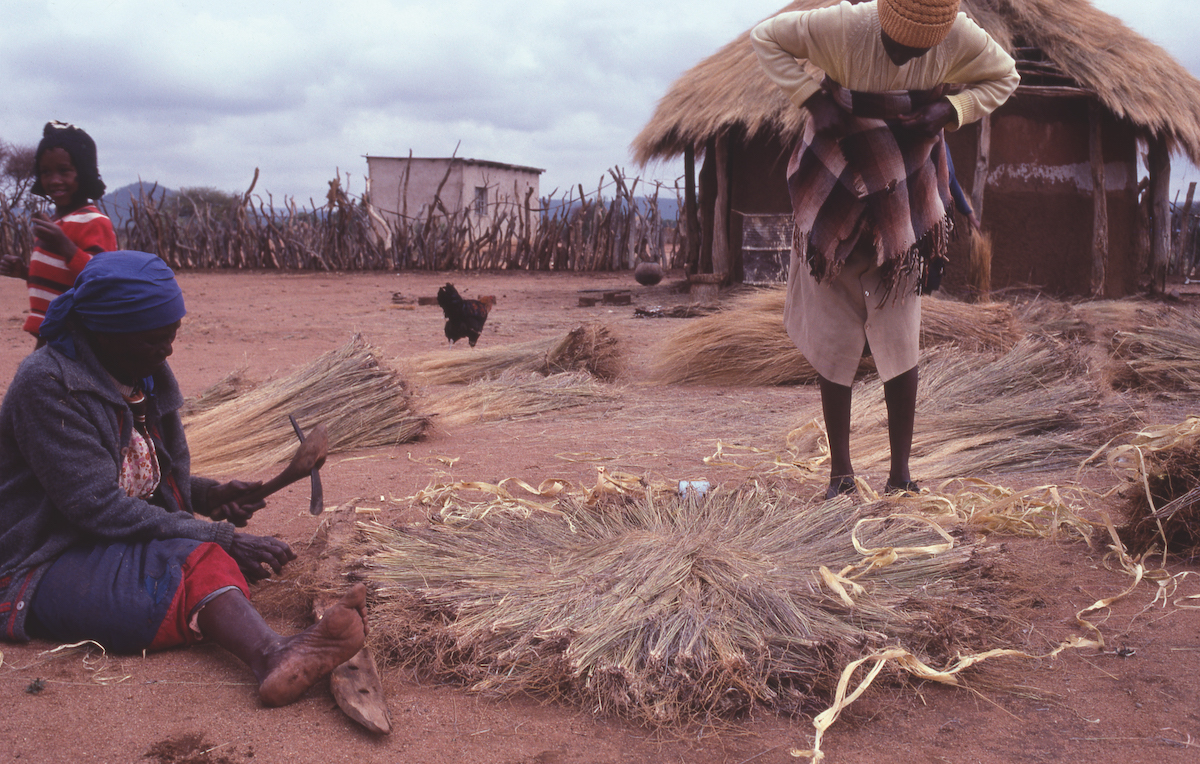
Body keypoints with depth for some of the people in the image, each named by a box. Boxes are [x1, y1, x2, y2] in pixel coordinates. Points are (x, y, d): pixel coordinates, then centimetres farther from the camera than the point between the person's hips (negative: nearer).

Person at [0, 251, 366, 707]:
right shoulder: (47, 384, -19)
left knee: (204, 561, -17)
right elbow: (99, 506, -26)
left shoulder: (146, 377, 9)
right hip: (49, 563, -14)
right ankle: (275, 660, -64)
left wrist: (211, 495, 0)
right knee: (197, 562, -37)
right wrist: (218, 537, -27)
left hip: (127, 545, 14)